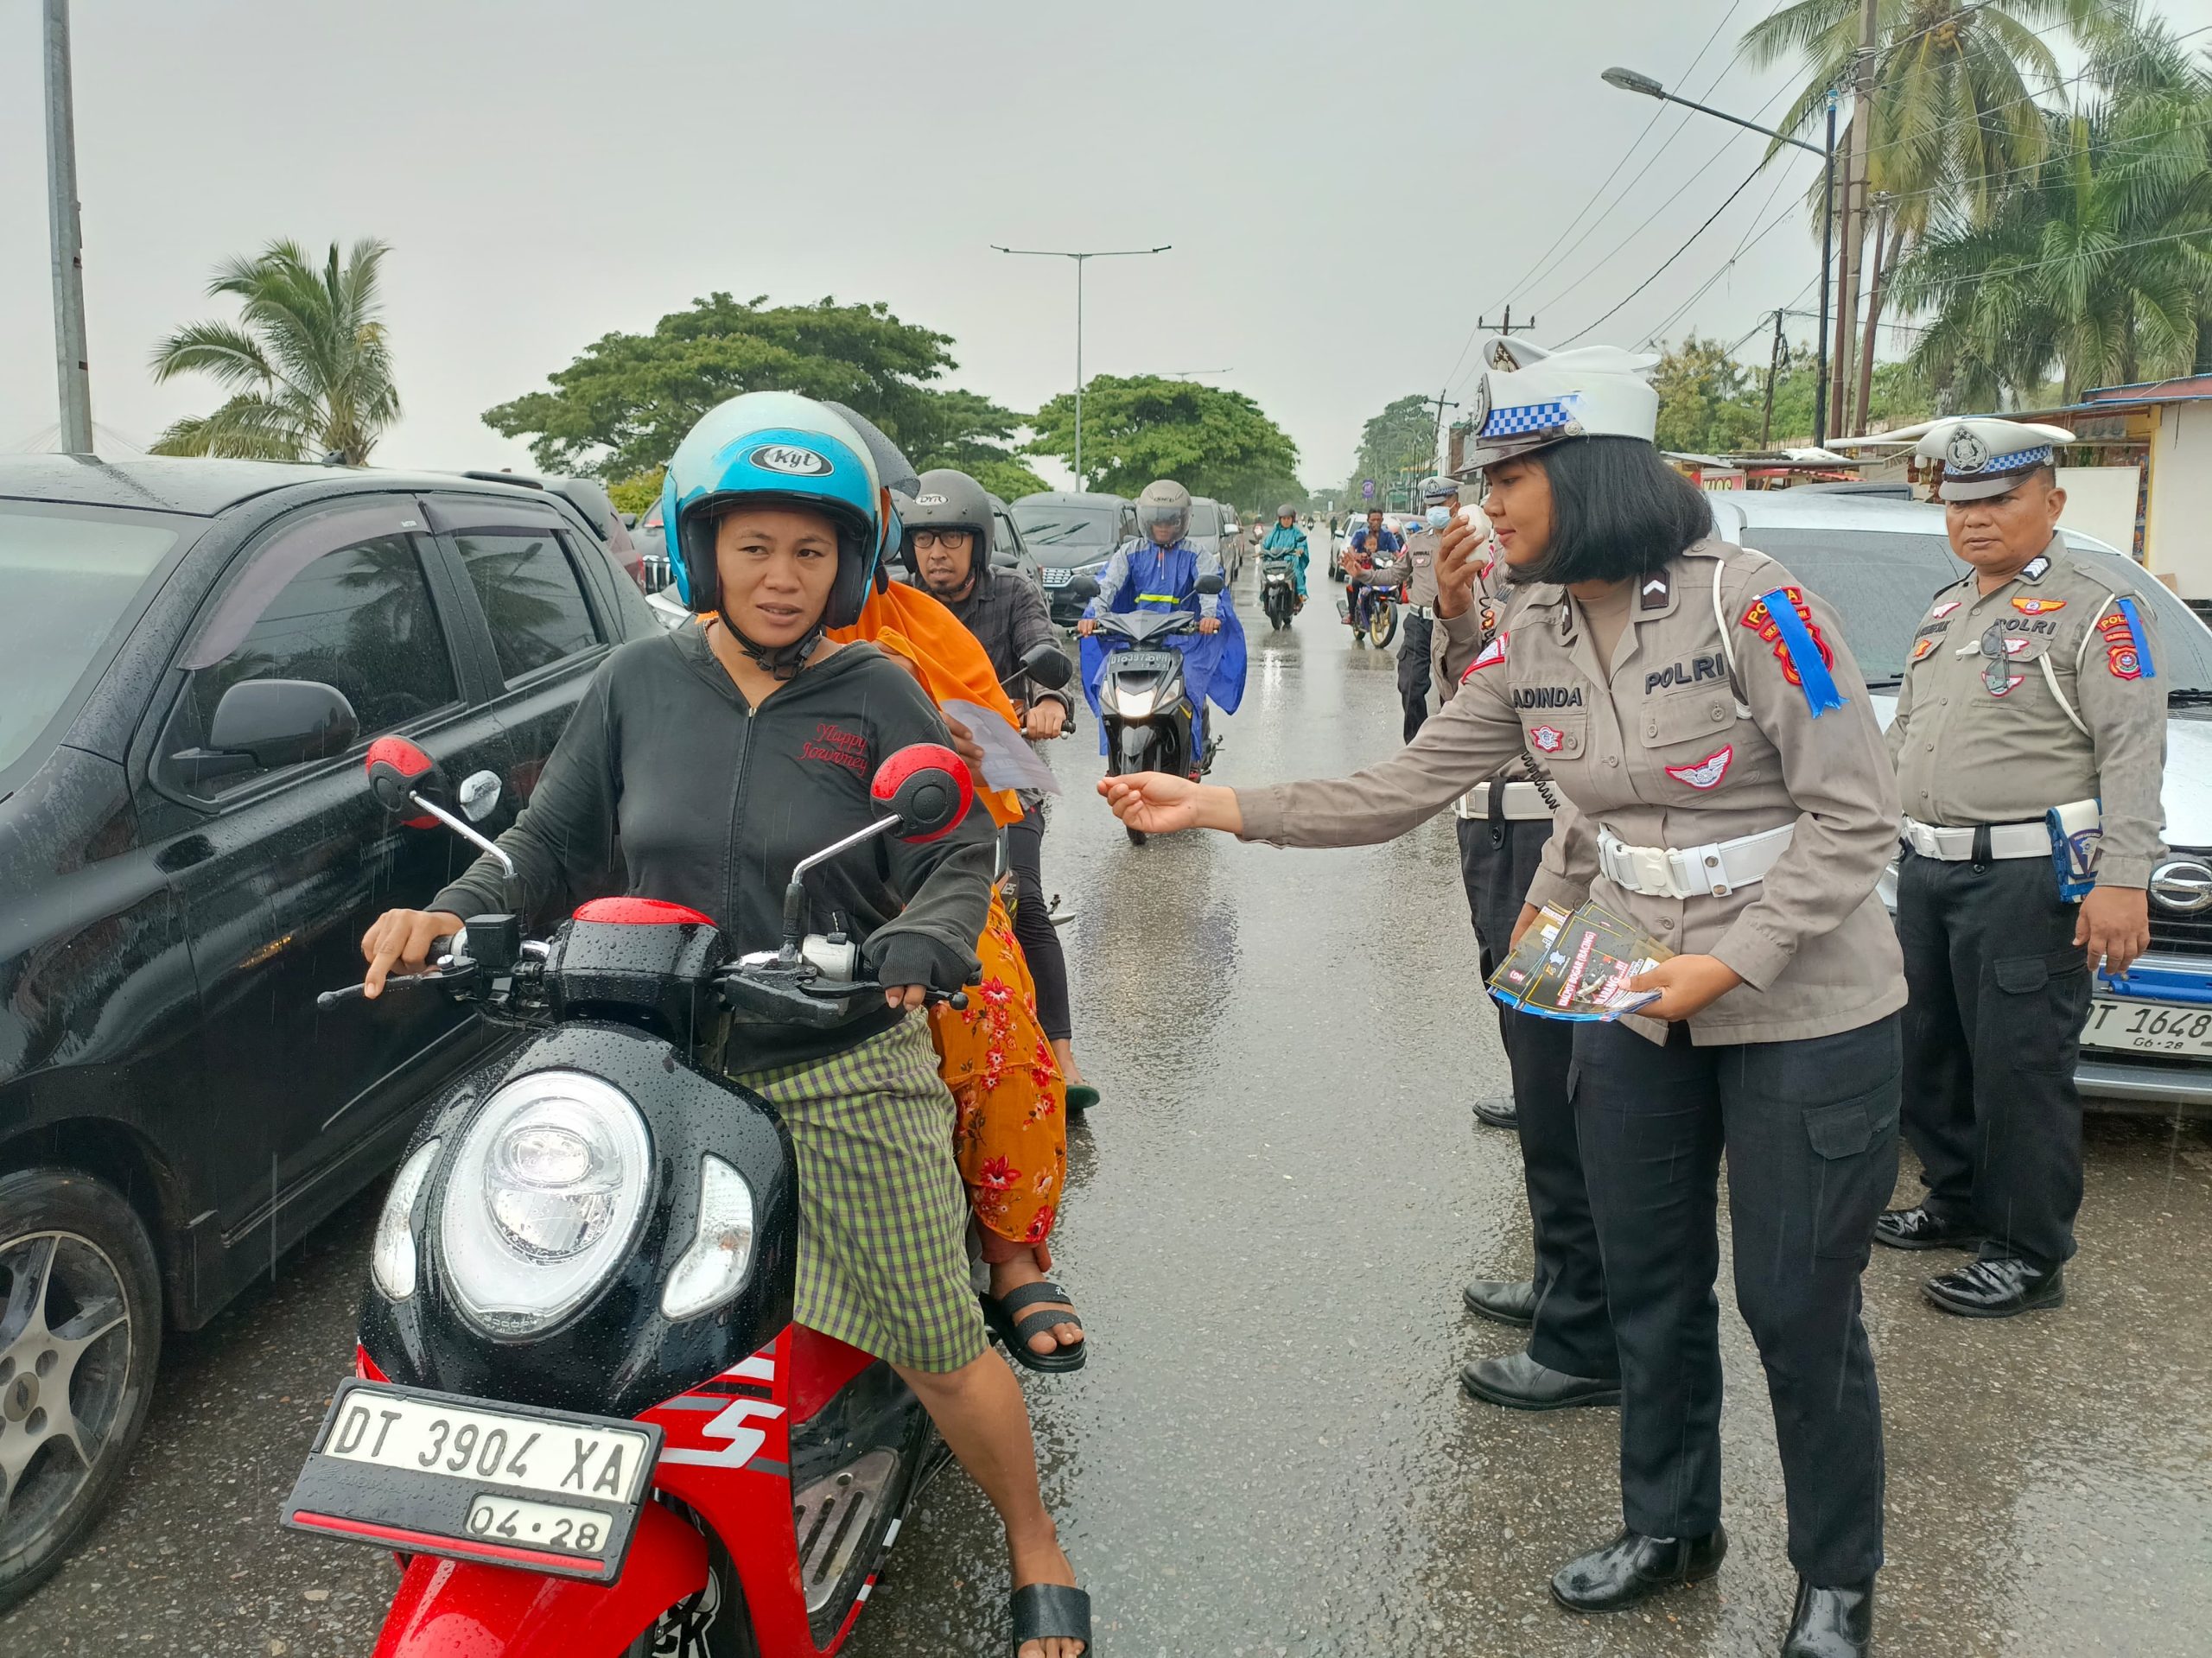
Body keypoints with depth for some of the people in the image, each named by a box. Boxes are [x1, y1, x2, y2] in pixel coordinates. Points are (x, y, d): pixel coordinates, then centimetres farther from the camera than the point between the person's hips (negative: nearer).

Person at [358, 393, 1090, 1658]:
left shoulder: (876, 694, -2)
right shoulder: (643, 682, 5)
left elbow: (958, 860, -5)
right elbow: (552, 843, 9)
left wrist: (919, 947, -25)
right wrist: (451, 916, -8)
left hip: (845, 1080, -2)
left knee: (941, 1351, 3)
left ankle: (1039, 1555, 27)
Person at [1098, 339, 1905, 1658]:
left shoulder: (1748, 602, -19)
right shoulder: (1533, 643, 0)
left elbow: (1858, 816, -17)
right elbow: (1403, 790, -1)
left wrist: (1730, 963, -23)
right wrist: (1219, 807, -9)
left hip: (1805, 1015, -6)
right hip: (1641, 1005, 6)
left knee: (1801, 1310, 5)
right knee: (1652, 1287, 17)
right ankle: (1669, 1527, 40)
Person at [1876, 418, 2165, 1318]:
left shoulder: (2098, 604, -7)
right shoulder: (1946, 610, 17)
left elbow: (2133, 753, -14)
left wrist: (2122, 878, -22)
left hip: (2029, 878, -8)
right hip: (1927, 868, 8)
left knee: (2020, 1067, -4)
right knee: (1929, 1051, 17)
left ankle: (2030, 1257, 7)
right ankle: (1957, 1201, 34)